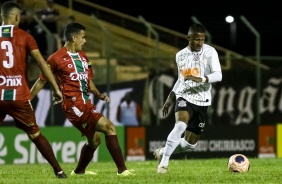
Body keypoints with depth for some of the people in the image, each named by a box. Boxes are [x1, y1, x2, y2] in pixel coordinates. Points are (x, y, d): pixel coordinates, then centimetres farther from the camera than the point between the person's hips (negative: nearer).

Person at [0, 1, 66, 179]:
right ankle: (58, 170, 12)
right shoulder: (25, 37, 2)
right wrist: (56, 88, -3)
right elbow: (42, 63, -4)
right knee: (35, 134, 14)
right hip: (19, 96, 0)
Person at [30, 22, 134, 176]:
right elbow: (41, 81, 0)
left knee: (94, 139, 19)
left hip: (86, 104, 9)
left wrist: (99, 95, 5)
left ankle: (79, 171, 39)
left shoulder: (83, 56, 15)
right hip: (73, 105, -9)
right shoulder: (56, 58, -8)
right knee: (109, 127, -17)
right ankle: (122, 169, -17)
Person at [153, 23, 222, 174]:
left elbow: (218, 75, -17)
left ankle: (162, 152, 30)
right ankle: (164, 162, -24)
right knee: (180, 125, -30)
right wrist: (170, 98, 21)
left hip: (202, 101, 0)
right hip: (184, 97, 0)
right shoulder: (180, 55, 8)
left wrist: (200, 79, -34)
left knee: (190, 143, 4)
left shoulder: (210, 52, -5)